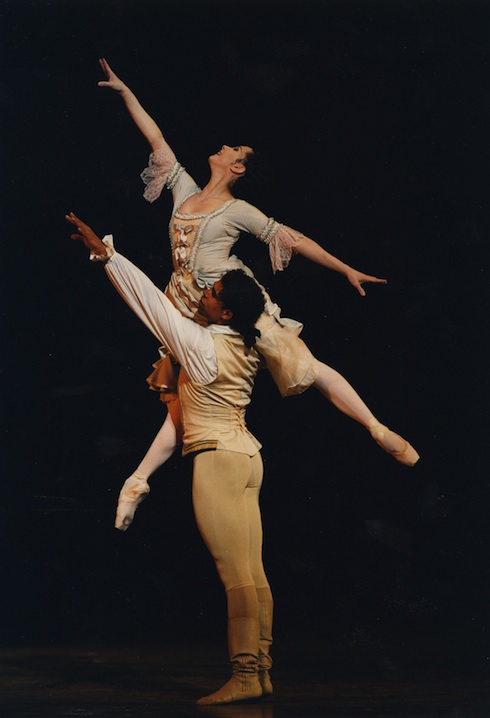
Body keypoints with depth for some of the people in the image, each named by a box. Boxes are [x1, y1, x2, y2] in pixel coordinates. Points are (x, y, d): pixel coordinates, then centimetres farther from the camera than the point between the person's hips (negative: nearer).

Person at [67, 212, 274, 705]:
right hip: (245, 456, 9)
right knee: (252, 573, 6)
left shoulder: (203, 345, -11)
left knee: (236, 575, -10)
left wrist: (104, 252, -5)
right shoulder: (242, 348, 9)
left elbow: (152, 302, -9)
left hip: (216, 458, -9)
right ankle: (261, 670, 9)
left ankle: (244, 677, -10)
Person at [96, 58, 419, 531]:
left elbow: (295, 240, 1)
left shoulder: (238, 211, 1)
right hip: (191, 310, 4)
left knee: (307, 366, -7)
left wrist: (347, 271, -1)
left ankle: (381, 432, -4)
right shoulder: (185, 191, 13)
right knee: (183, 400, 6)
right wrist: (124, 91, 16)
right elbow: (156, 139, 16)